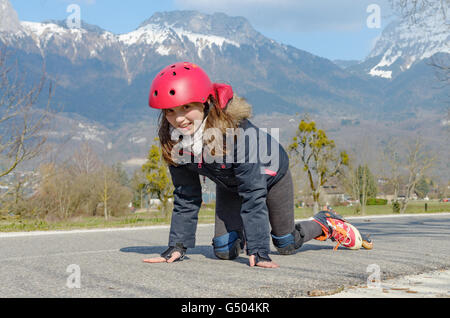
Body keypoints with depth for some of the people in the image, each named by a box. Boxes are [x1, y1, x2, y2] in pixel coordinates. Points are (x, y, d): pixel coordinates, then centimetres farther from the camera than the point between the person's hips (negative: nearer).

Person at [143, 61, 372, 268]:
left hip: (270, 174, -4)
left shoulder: (235, 129, -43)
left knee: (286, 245, 10)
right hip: (229, 185, 4)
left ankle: (326, 223, 39)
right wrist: (177, 246, -20)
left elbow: (253, 193, -40)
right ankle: (244, 231, 29)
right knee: (224, 251, -4)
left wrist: (258, 252, -42)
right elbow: (186, 197, -14)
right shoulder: (173, 142, -26)